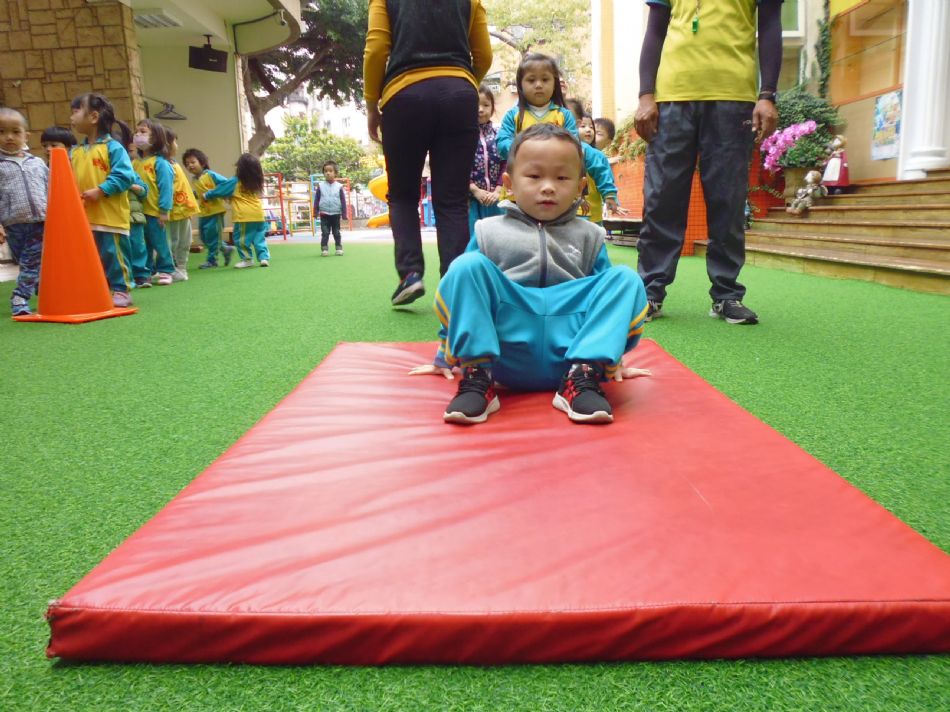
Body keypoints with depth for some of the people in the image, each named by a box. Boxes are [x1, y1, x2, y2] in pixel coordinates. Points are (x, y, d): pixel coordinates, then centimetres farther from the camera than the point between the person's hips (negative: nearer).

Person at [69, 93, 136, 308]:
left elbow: (125, 176, -16)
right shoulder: (75, 152, 13)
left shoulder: (113, 147, -7)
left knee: (114, 254, -1)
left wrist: (100, 191, -20)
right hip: (84, 217, 7)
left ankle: (122, 291, 9)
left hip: (111, 216, -7)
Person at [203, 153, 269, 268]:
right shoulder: (256, 182, 11)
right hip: (258, 215, 5)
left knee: (241, 238, 6)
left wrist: (206, 195, 23)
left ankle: (247, 259, 9)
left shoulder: (235, 182, -3)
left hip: (243, 215, -5)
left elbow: (219, 190, 8)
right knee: (259, 238, 10)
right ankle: (264, 257, 2)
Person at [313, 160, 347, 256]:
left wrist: (344, 213, -1)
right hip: (324, 214, 0)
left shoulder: (339, 186, -2)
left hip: (336, 214, 0)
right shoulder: (320, 185, -1)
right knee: (325, 233, -2)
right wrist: (316, 211, 1)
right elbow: (316, 199, 3)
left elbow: (343, 200, 1)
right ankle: (324, 249, 0)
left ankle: (339, 248, 18)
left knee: (336, 233, 10)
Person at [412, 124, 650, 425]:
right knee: (467, 265, -20)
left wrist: (614, 360, 24)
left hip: (568, 354, 2)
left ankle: (582, 379, -26)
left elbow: (607, 296, 23)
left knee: (626, 279, -16)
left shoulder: (589, 237, 17)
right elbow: (460, 297, 17)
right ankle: (477, 376, -25)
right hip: (505, 354, -1)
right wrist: (444, 358, 19)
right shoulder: (489, 232, 13)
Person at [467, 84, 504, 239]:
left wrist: (498, 191, -7)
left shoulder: (498, 135, 8)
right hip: (470, 197, -3)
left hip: (494, 198, 3)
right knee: (472, 239, -2)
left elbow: (507, 166, 5)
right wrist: (475, 190, -12)